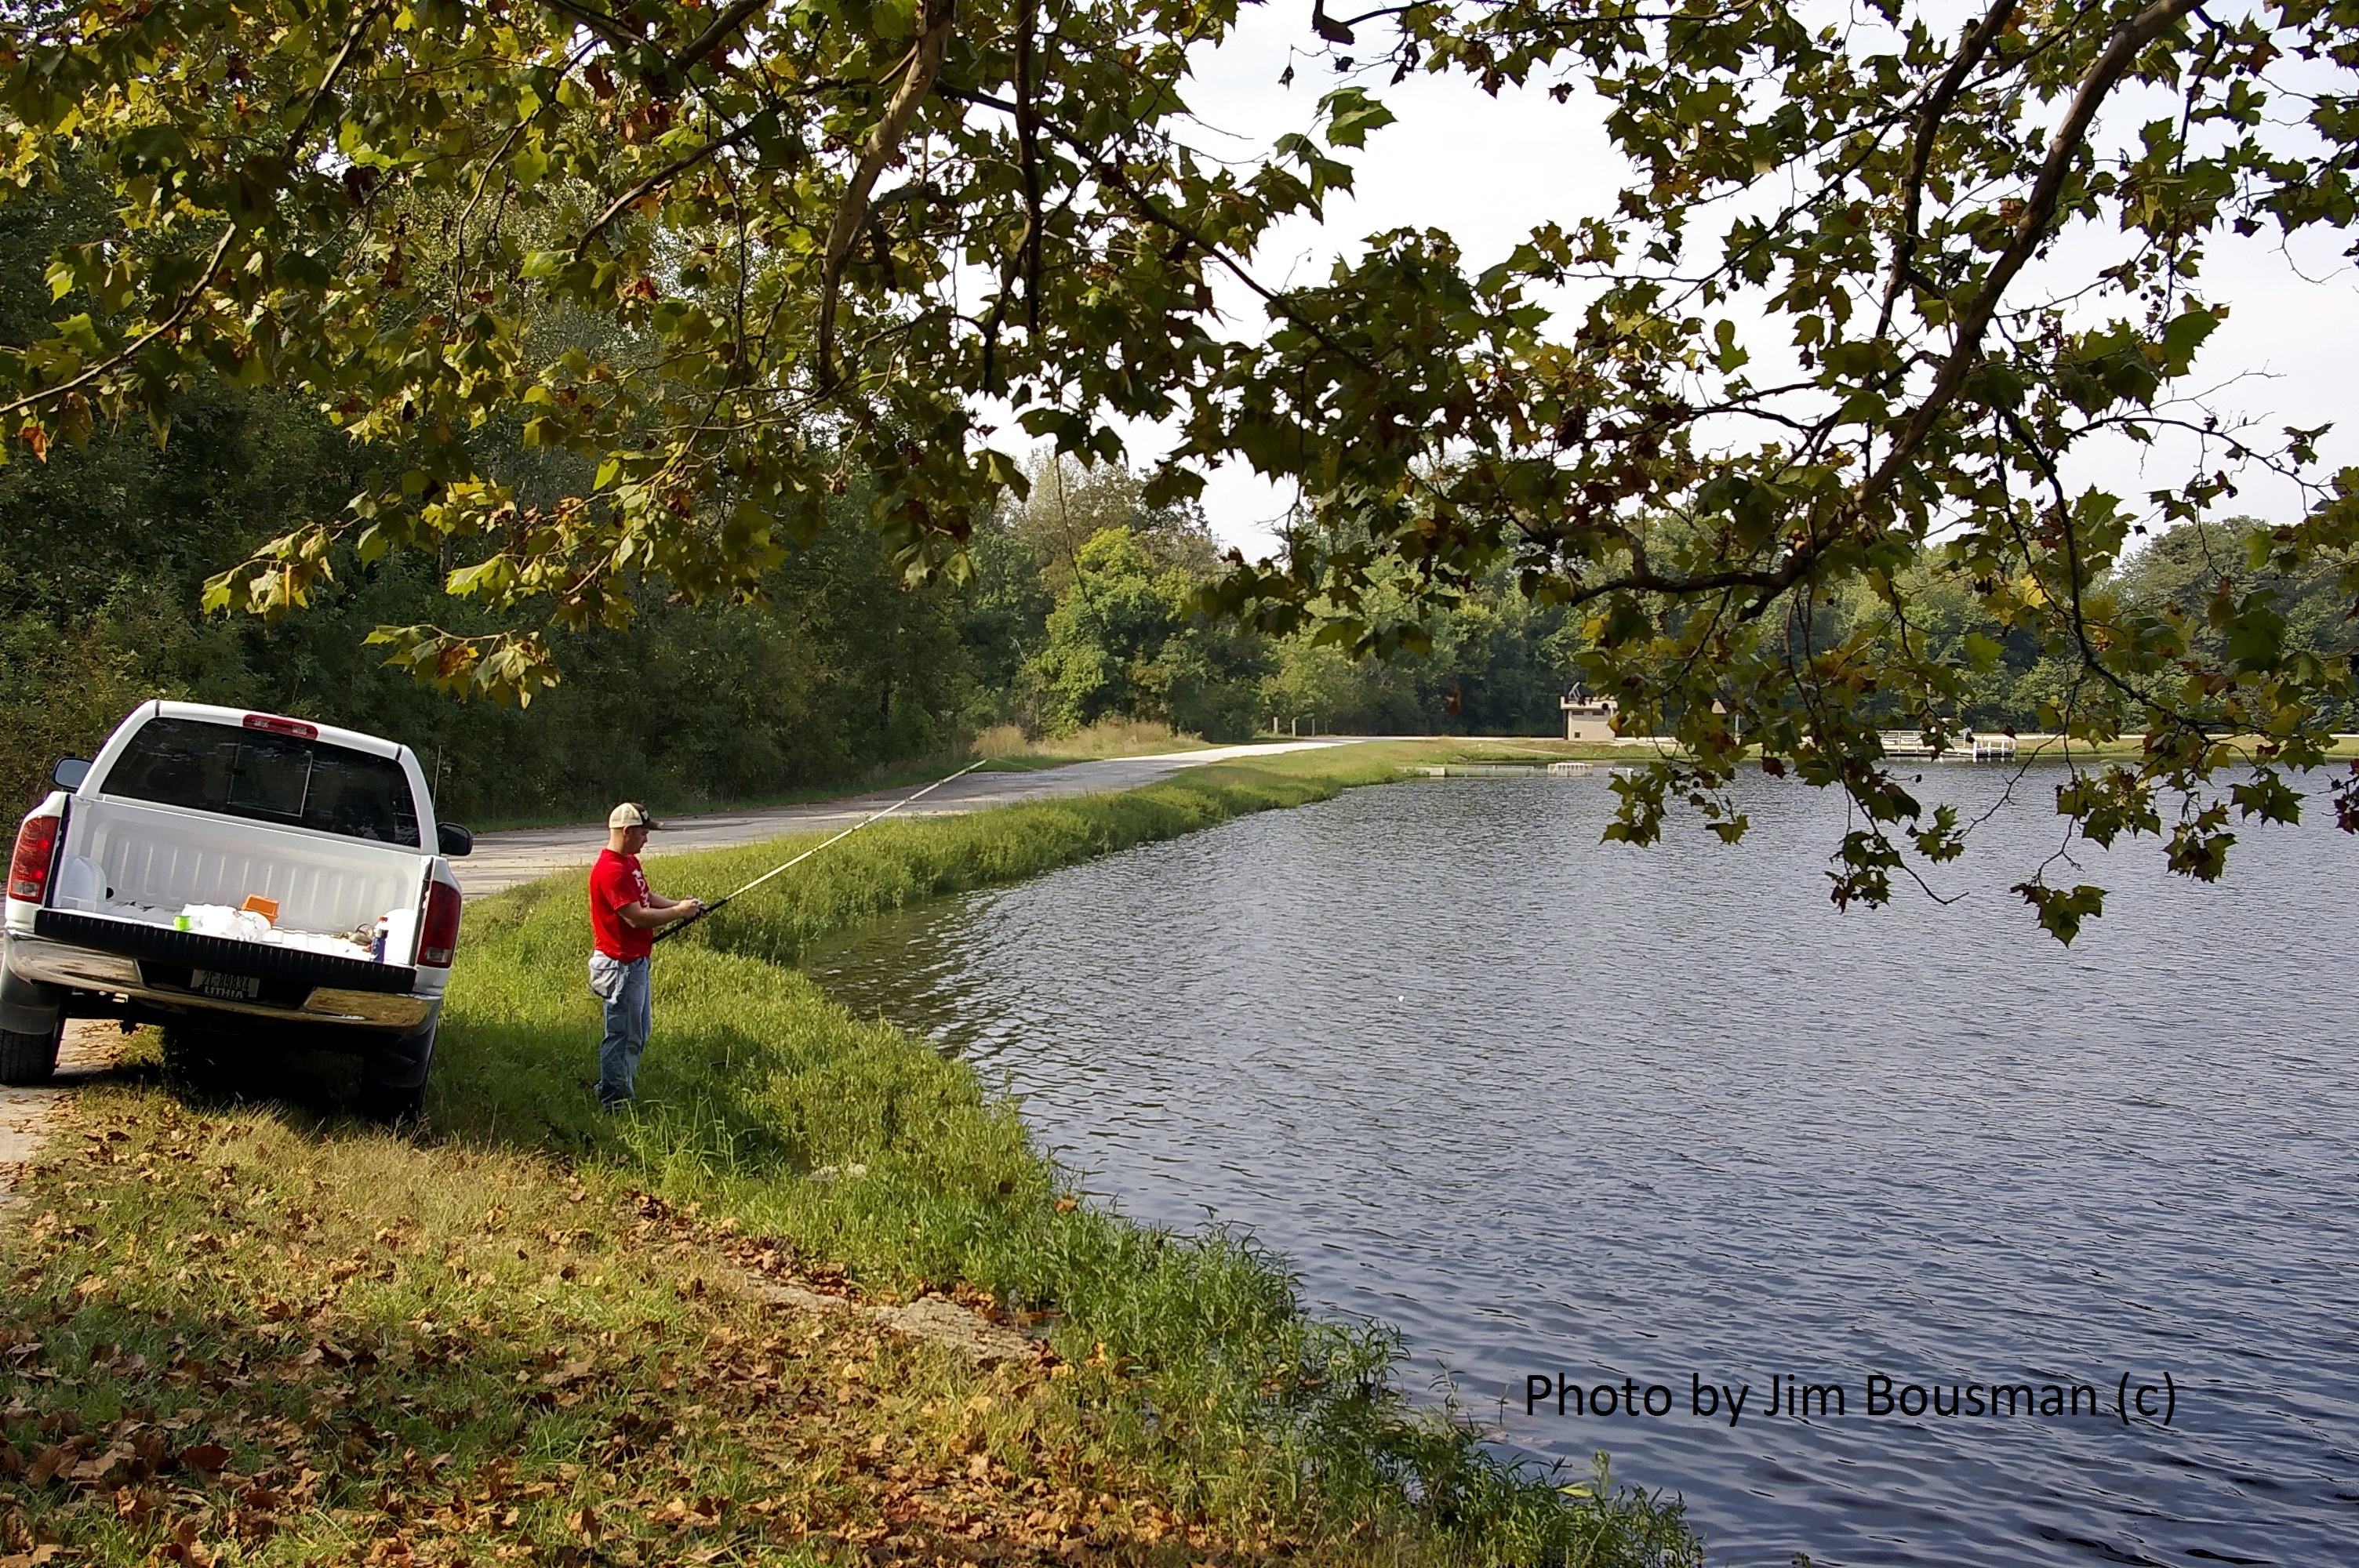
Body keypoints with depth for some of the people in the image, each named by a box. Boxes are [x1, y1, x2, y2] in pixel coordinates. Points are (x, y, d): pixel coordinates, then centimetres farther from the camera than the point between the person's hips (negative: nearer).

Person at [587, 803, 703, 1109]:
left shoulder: (630, 862, 11)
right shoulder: (610, 871, -23)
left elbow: (646, 897, 20)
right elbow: (636, 917, -27)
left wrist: (678, 904, 4)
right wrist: (678, 912, -16)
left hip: (636, 960, 11)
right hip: (621, 965, -11)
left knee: (640, 1030, 20)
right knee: (622, 1035, -1)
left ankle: (616, 1092, 31)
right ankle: (614, 1104, 9)